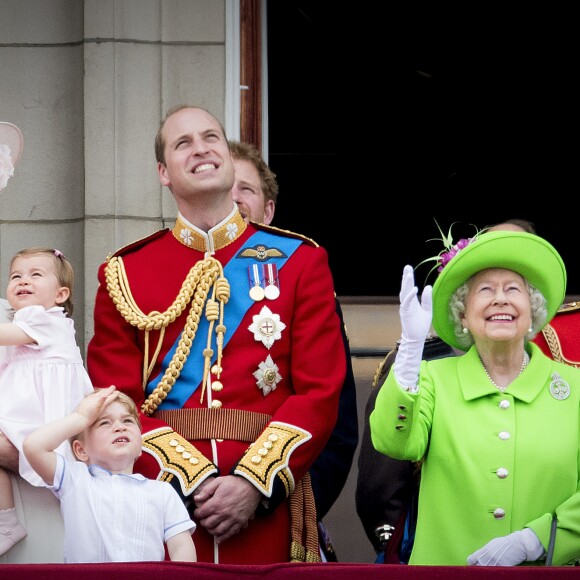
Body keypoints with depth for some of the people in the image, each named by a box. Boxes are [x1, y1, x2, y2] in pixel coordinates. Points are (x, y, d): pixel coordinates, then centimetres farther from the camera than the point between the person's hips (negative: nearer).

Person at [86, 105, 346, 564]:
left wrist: (254, 483, -13)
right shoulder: (124, 273, 8)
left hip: (266, 505, 0)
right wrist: (194, 479, -13)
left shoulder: (300, 261, 7)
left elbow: (320, 392, 0)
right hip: (160, 500, 0)